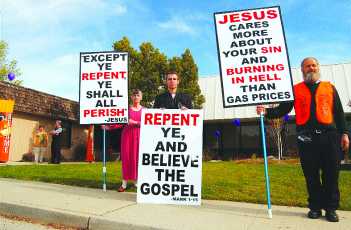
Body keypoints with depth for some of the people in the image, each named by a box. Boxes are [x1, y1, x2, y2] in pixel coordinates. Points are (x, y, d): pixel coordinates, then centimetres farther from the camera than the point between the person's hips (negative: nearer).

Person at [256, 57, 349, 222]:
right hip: (306, 138, -1)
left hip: (329, 135, 1)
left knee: (331, 174, 2)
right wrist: (266, 111, -12)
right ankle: (315, 207, 17)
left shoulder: (329, 88, 16)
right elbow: (282, 110, 5)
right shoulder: (295, 89, 12)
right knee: (311, 174, 4)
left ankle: (331, 208, 16)